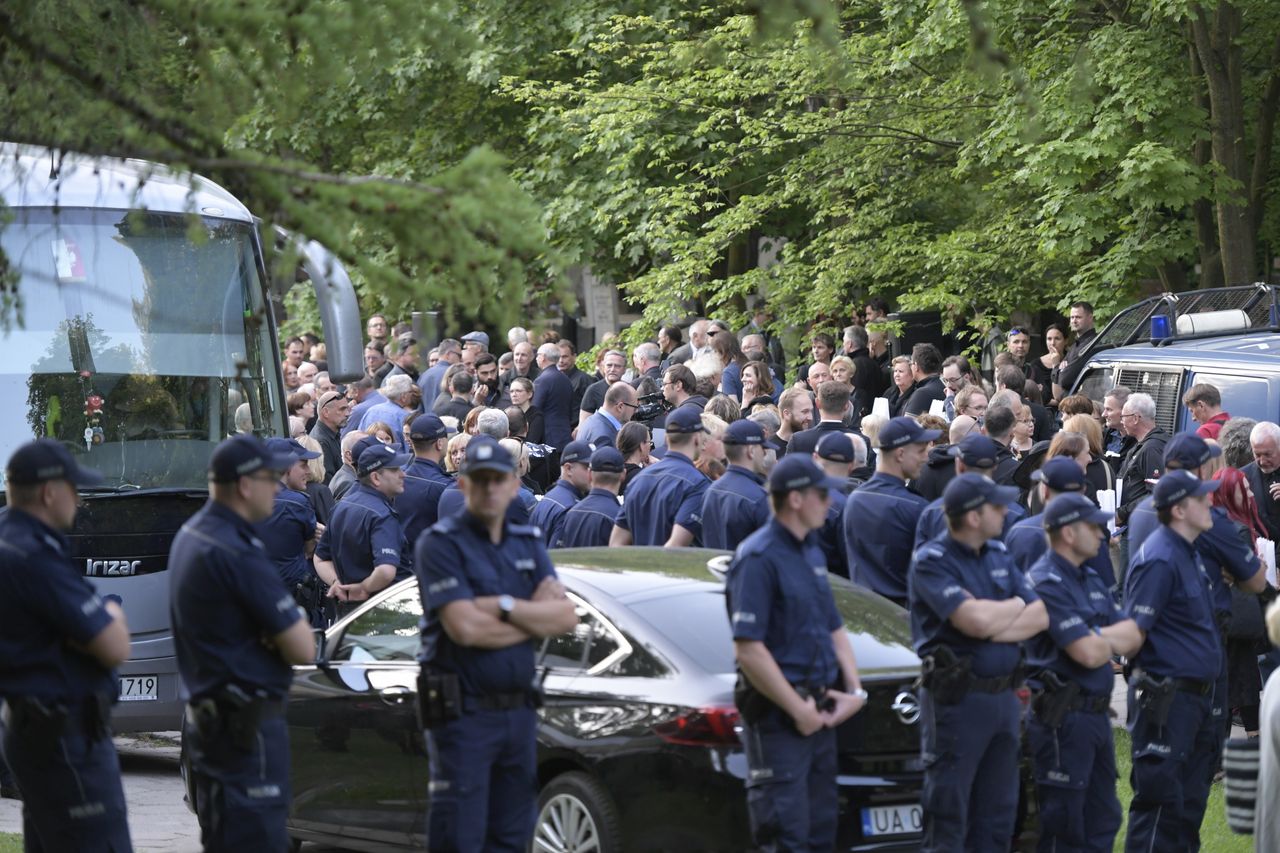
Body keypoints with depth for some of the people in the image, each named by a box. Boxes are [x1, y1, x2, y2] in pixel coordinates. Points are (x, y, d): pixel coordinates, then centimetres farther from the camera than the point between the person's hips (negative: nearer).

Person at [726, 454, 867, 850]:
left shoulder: (811, 553, 15)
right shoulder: (758, 558, -14)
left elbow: (835, 629, 22)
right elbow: (748, 650, -21)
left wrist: (854, 690, 6)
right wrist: (798, 709, -18)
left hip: (820, 712, 9)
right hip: (778, 717, -9)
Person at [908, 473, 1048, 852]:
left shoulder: (999, 555, 13)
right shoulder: (932, 562, -10)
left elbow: (1041, 616, 5)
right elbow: (978, 620, -23)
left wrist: (994, 628, -12)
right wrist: (1016, 606, -2)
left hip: (1005, 696, 7)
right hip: (957, 699, -7)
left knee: (996, 818, 11)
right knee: (947, 816, -4)